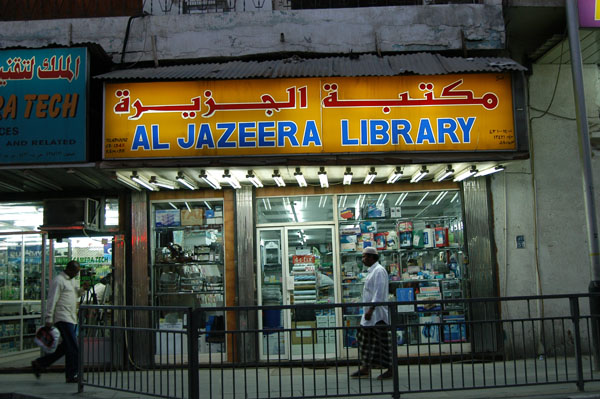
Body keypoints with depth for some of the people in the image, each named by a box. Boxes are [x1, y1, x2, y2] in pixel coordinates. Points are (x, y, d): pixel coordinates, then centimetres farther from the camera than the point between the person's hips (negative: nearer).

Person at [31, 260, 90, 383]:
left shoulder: (73, 281, 19)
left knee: (66, 347, 12)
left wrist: (83, 289, 8)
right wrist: (49, 319, -18)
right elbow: (52, 300, -15)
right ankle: (72, 375, 0)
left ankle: (39, 363, 20)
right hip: (62, 318, -10)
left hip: (70, 318, 10)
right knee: (73, 347, -8)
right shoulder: (58, 281, -10)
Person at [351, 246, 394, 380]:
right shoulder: (372, 271, 17)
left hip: (377, 314, -10)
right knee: (365, 339, 9)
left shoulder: (379, 271, -13)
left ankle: (390, 370, 4)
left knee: (382, 341, -4)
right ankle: (365, 369, 14)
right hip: (370, 313, 10)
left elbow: (378, 294, -20)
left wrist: (371, 310, -24)